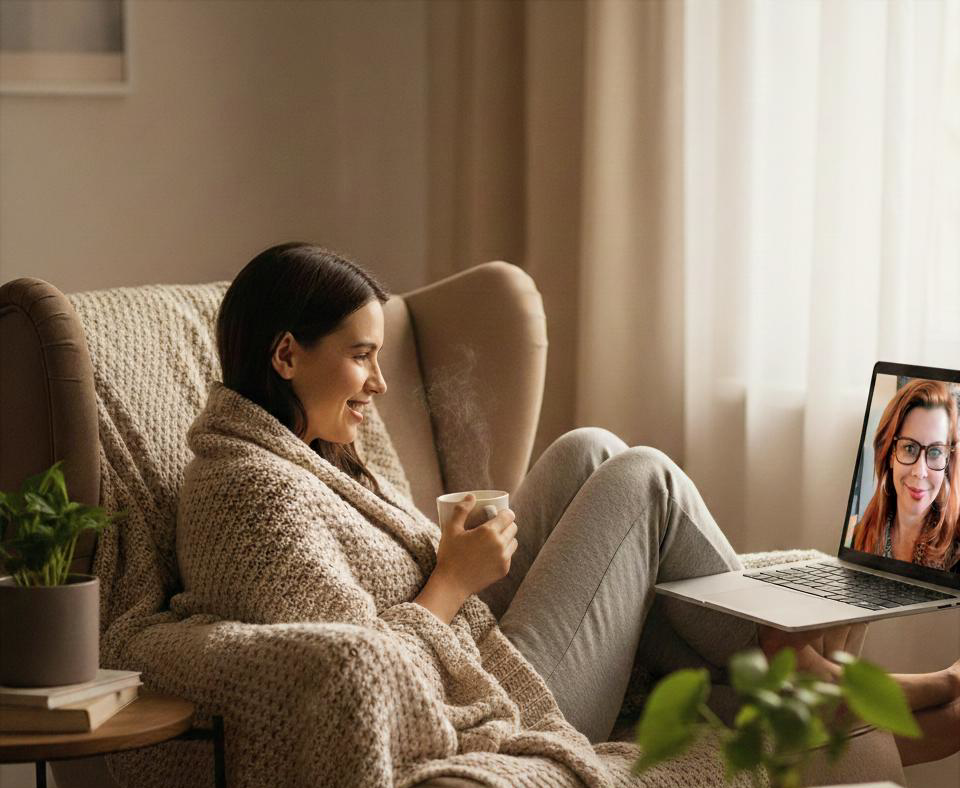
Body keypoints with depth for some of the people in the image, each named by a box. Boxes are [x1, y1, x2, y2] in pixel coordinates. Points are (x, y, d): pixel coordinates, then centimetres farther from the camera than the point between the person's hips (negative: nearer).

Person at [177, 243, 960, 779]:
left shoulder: (295, 450, 11)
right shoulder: (256, 492, -23)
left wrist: (454, 556, 0)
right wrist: (454, 581, -15)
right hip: (488, 716, -10)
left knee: (589, 453, 6)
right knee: (642, 481, -4)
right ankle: (807, 678, 14)